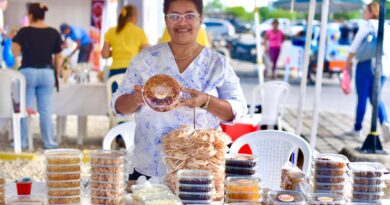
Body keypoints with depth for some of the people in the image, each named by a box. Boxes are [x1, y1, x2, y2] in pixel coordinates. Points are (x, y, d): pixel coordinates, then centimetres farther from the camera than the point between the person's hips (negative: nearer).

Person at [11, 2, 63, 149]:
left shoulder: (24, 31, -7)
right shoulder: (54, 33, 2)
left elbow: (15, 52, -9)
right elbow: (58, 57, 6)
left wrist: (13, 40, 8)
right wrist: (57, 75, 15)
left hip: (28, 72, -2)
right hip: (47, 73, 2)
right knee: (45, 109, 7)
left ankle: (22, 141, 10)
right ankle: (49, 142, 8)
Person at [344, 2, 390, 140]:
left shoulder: (367, 25, -3)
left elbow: (355, 45, -5)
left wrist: (348, 60, 7)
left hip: (366, 64, -4)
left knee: (362, 98, 6)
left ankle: (358, 128, 14)